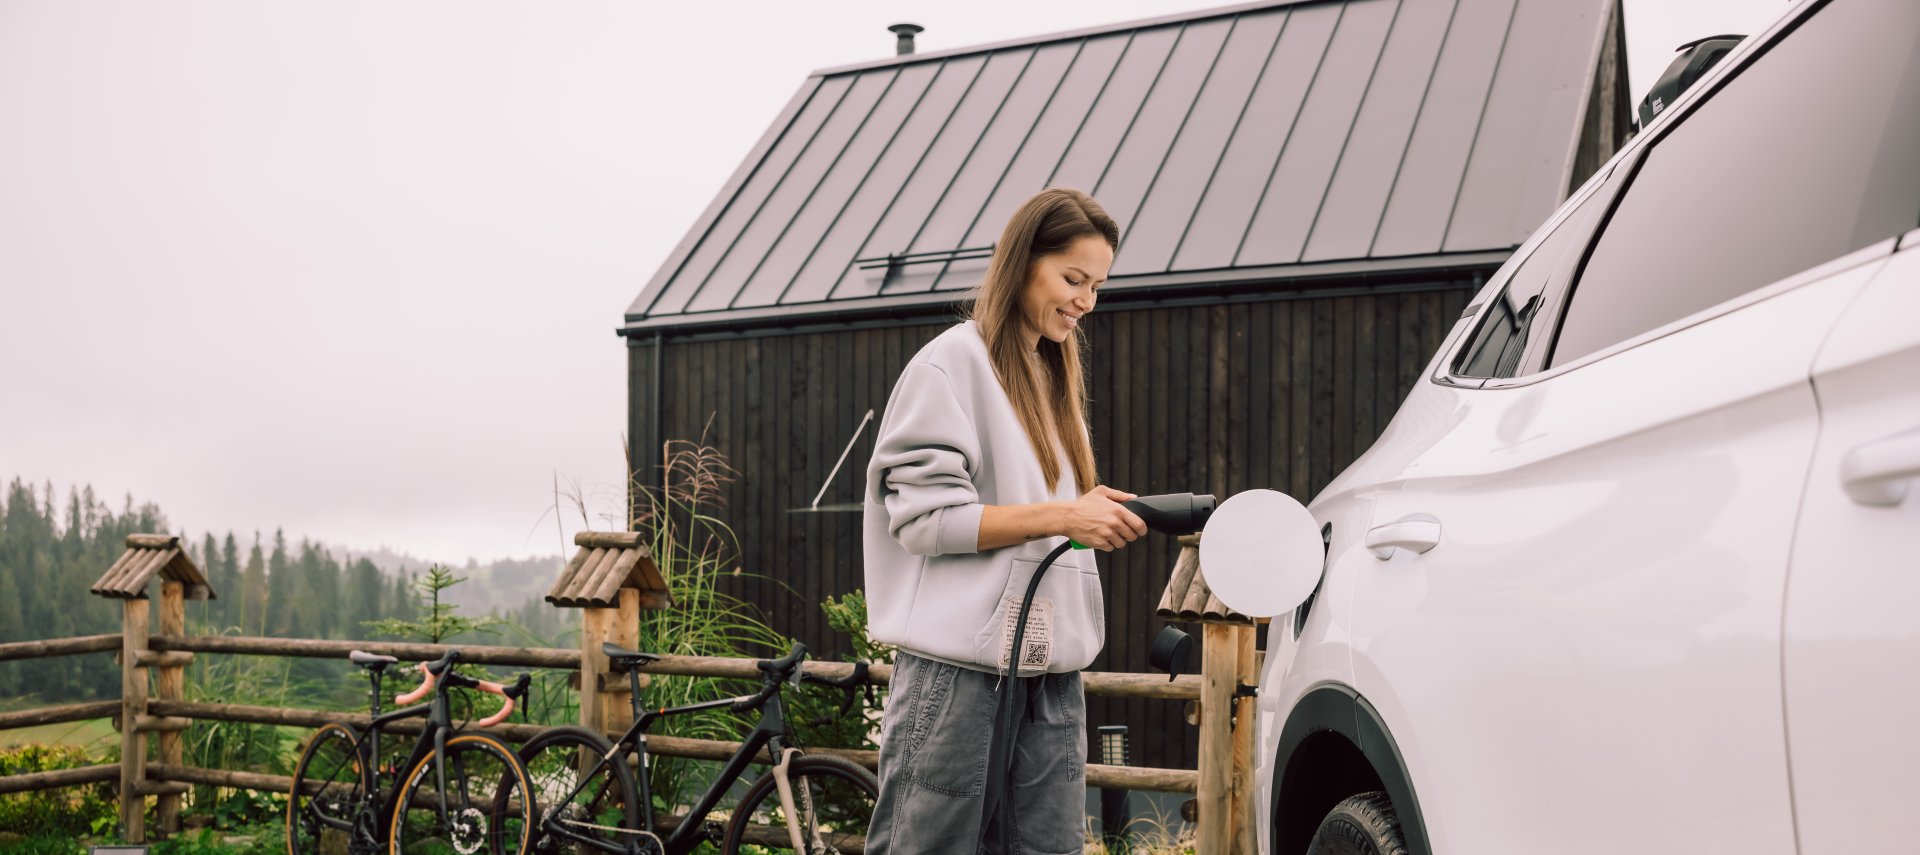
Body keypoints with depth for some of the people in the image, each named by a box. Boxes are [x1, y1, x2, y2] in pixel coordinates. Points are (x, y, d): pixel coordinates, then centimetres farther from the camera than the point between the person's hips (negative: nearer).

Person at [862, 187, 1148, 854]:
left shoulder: (1055, 377, 19)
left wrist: (1101, 518, 3)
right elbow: (925, 516, -14)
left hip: (1051, 669, 7)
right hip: (959, 668, -7)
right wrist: (1061, 516, -18)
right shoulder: (954, 362, -5)